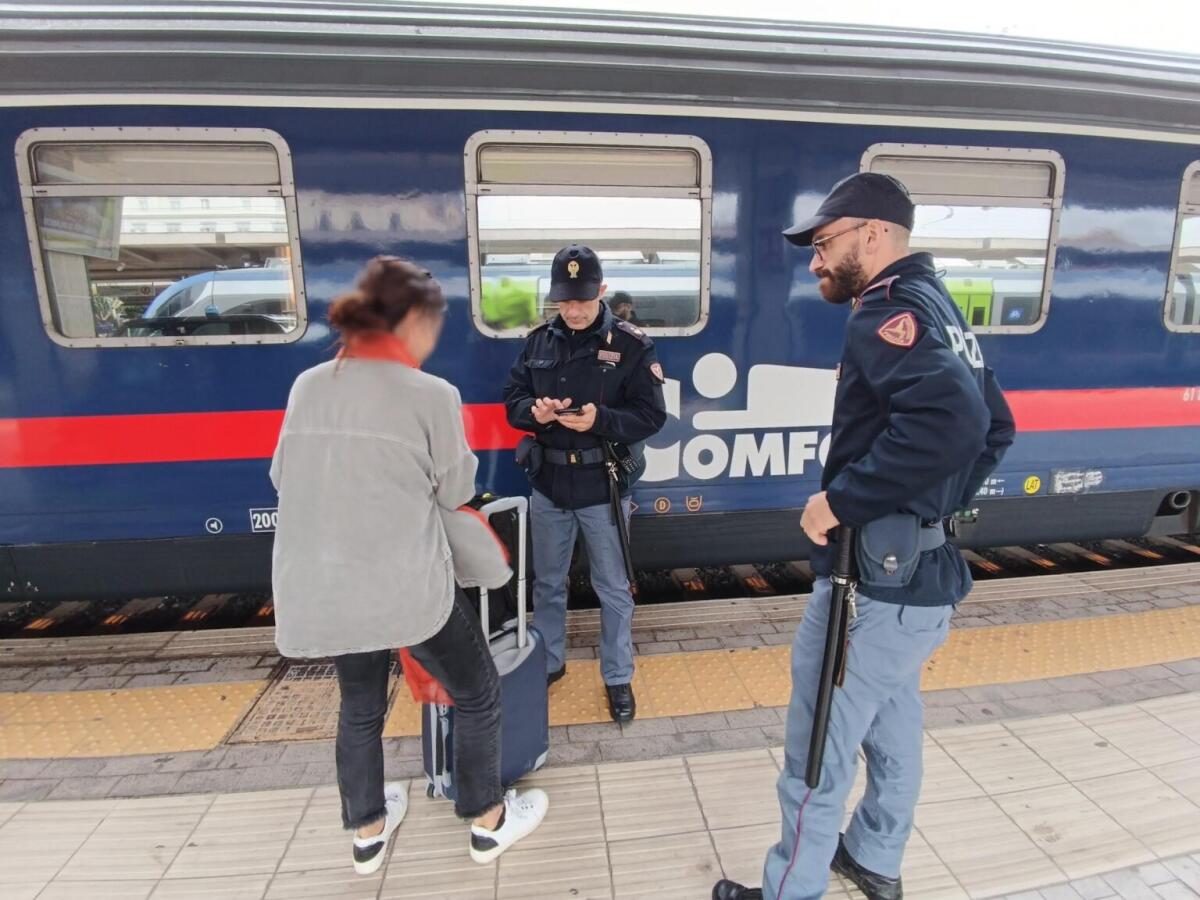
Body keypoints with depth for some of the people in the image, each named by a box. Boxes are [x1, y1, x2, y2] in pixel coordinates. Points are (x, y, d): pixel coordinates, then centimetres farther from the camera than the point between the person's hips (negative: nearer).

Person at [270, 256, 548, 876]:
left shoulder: (308, 386, 3)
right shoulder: (431, 395, -12)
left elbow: (283, 475, 14)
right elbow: (456, 491, -2)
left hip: (318, 590, 6)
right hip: (407, 586, -6)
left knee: (360, 706, 28)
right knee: (477, 693, 18)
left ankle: (367, 831, 47)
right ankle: (488, 822, 35)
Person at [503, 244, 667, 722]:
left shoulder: (630, 344, -9)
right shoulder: (539, 340, 3)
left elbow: (651, 415, -11)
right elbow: (512, 399, 6)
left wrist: (599, 420, -28)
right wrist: (533, 411, -17)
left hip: (603, 489, -3)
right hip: (548, 486, 4)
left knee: (613, 591, 12)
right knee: (547, 584, 19)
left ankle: (618, 678, 32)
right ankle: (548, 663, 41)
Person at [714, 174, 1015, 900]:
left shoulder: (889, 310, -17)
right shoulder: (938, 307, 12)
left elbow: (948, 420, -35)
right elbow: (994, 428, 18)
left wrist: (841, 499, -26)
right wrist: (938, 507, 17)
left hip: (876, 581, -10)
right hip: (924, 571, 10)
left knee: (819, 751, 7)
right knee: (893, 727, 25)